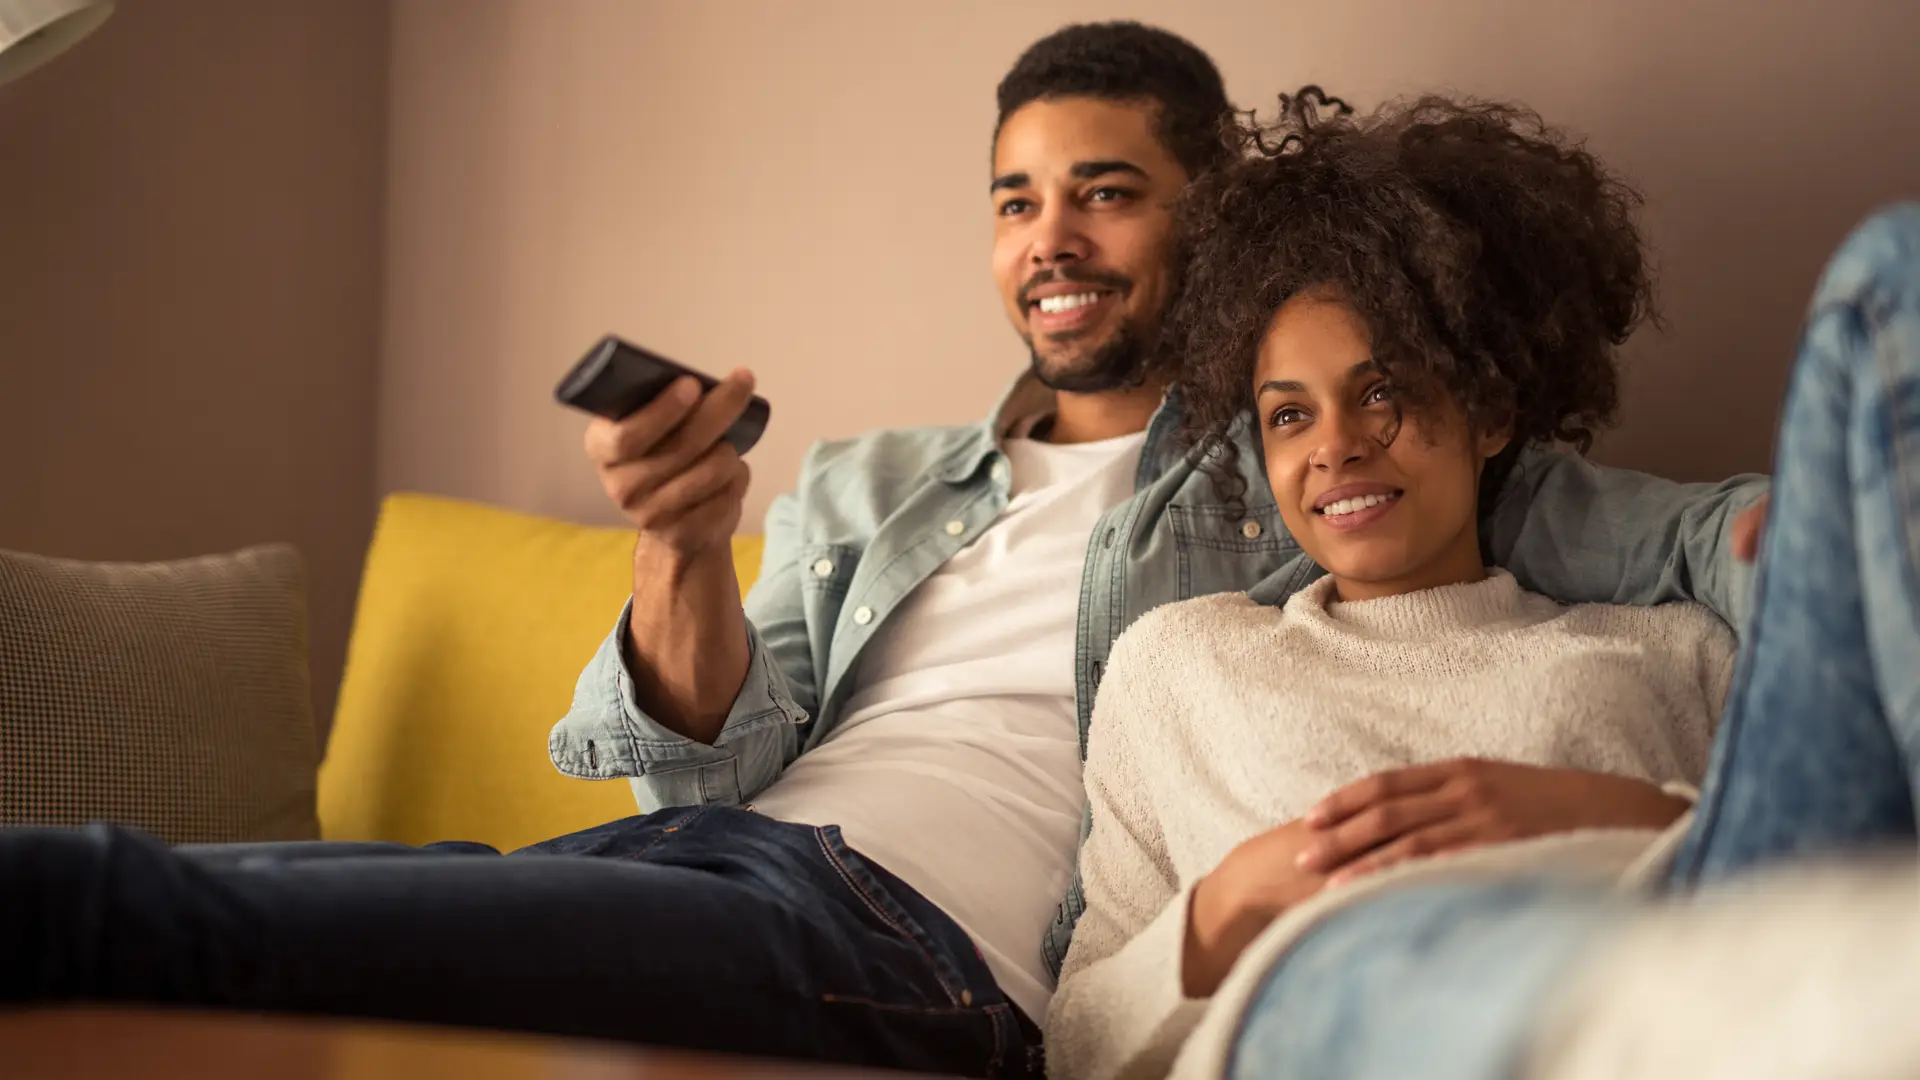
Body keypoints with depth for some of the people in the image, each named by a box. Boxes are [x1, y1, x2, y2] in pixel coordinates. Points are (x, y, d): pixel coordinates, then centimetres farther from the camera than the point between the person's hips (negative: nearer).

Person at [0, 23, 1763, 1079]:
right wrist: (682, 549, -3)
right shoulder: (859, 490, 30)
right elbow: (711, 757, 18)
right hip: (709, 848, 6)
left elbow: (1666, 538, 12)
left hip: (922, 937, -6)